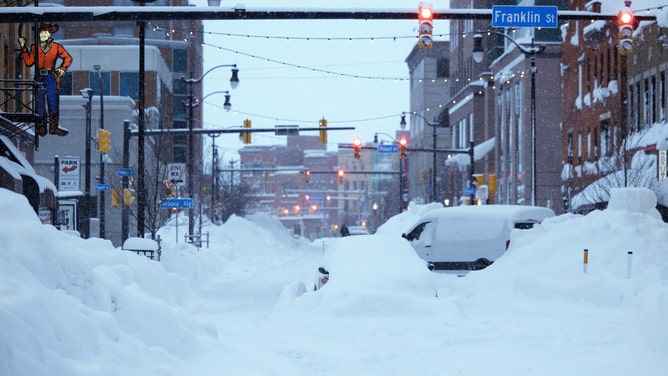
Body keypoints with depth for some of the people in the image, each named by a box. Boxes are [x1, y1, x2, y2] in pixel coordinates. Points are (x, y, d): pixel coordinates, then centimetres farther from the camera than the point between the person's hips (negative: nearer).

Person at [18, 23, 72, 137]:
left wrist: (62, 68, 2)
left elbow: (68, 58, 13)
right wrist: (24, 48, -2)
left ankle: (53, 127, 7)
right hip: (39, 78, 1)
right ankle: (41, 128, 9)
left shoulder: (56, 47, 2)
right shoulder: (34, 48, 6)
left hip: (51, 78, -1)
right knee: (39, 104, 2)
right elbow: (29, 62, 1)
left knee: (53, 103, -1)